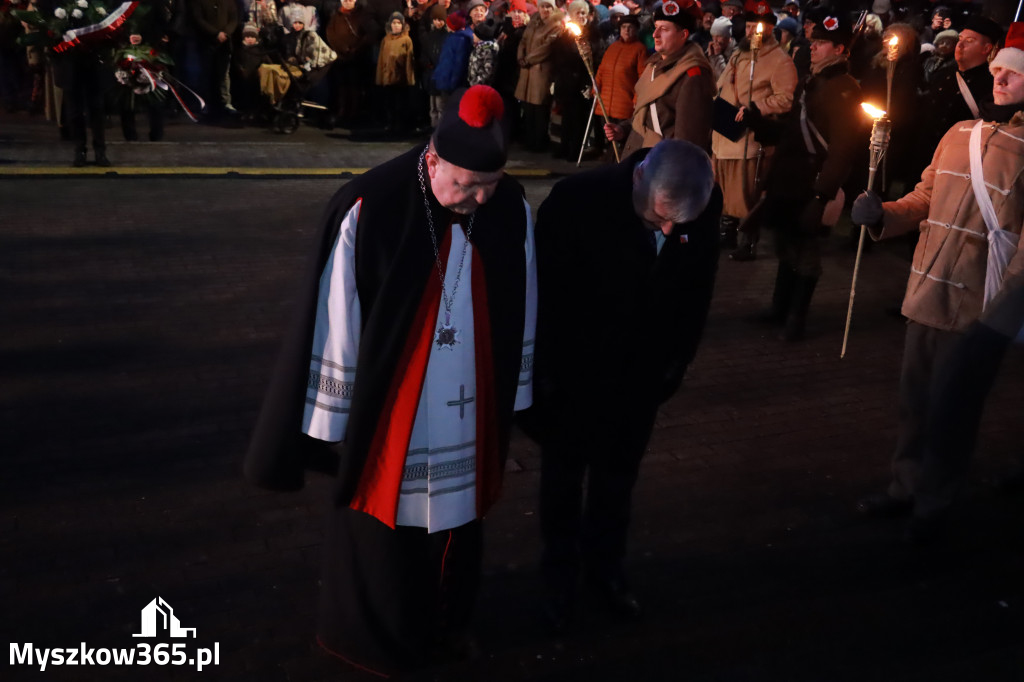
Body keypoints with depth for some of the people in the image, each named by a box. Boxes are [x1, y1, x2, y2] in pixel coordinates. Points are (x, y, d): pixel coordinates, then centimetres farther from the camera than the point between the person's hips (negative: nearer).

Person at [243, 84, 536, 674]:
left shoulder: (512, 210, -10)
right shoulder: (368, 212, -23)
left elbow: (520, 314, 3)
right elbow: (335, 323, -15)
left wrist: (510, 395, 10)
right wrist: (333, 418, -9)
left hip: (469, 413, 4)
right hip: (385, 412, -4)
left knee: (458, 510, 21)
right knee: (383, 521, 14)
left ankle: (447, 622, 47)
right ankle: (375, 636, 40)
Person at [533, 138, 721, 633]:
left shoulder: (707, 205, -18)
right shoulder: (578, 199, -29)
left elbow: (697, 289, -2)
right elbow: (544, 293, -18)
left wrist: (677, 361, 2)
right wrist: (549, 371, -12)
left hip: (643, 373, 3)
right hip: (574, 371, -3)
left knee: (618, 477, 20)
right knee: (564, 476, 16)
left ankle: (605, 568, 41)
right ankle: (560, 576, 37)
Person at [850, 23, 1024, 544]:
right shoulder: (959, 133, 10)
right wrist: (881, 214, -2)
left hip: (977, 304, -5)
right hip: (928, 292, 5)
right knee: (914, 398, 16)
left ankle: (934, 504, 23)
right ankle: (905, 487, 32)